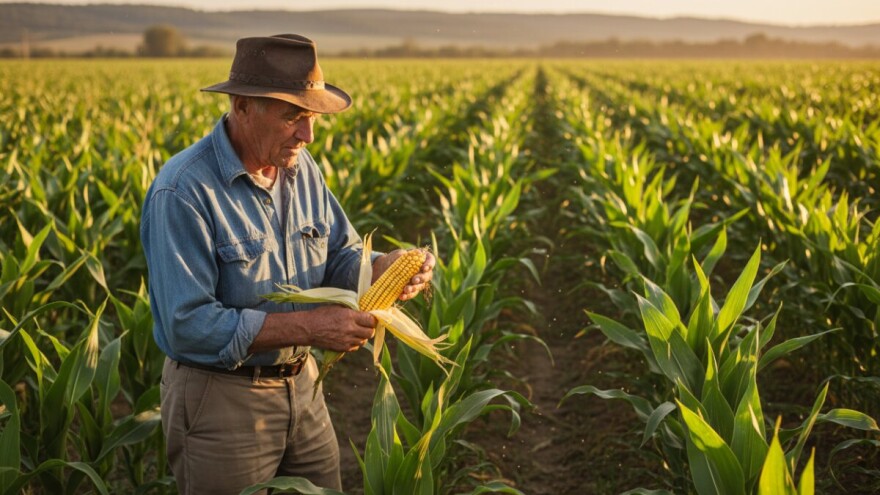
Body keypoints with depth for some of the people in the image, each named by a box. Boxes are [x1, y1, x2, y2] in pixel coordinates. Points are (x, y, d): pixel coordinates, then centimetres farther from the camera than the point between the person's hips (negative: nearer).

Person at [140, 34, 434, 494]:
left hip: (301, 385, 7)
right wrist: (309, 327, -28)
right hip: (219, 400, -7)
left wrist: (384, 266, -15)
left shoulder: (300, 166, 0)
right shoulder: (182, 192, -23)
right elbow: (187, 326, -26)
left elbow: (339, 257, 8)